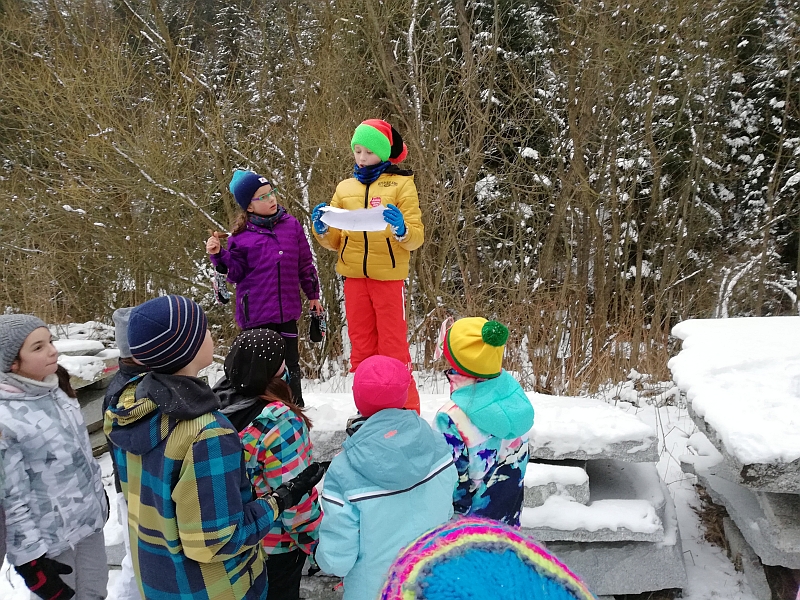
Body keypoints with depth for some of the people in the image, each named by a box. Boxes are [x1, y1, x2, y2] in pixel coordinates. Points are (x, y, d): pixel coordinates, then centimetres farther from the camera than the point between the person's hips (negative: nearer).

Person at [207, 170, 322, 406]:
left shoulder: (292, 225, 3)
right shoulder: (242, 235, -3)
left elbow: (305, 263, 11)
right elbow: (236, 272, -1)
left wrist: (313, 294, 15)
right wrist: (218, 255, -17)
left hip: (287, 309, 2)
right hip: (256, 313, -2)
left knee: (290, 363, 13)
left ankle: (296, 407, 30)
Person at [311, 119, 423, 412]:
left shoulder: (401, 183, 0)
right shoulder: (345, 188, 11)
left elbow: (416, 236, -7)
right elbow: (335, 242, 13)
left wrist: (401, 230, -28)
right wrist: (322, 230, -8)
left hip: (389, 276, -4)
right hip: (354, 277, 4)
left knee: (393, 349, 0)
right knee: (361, 349, 11)